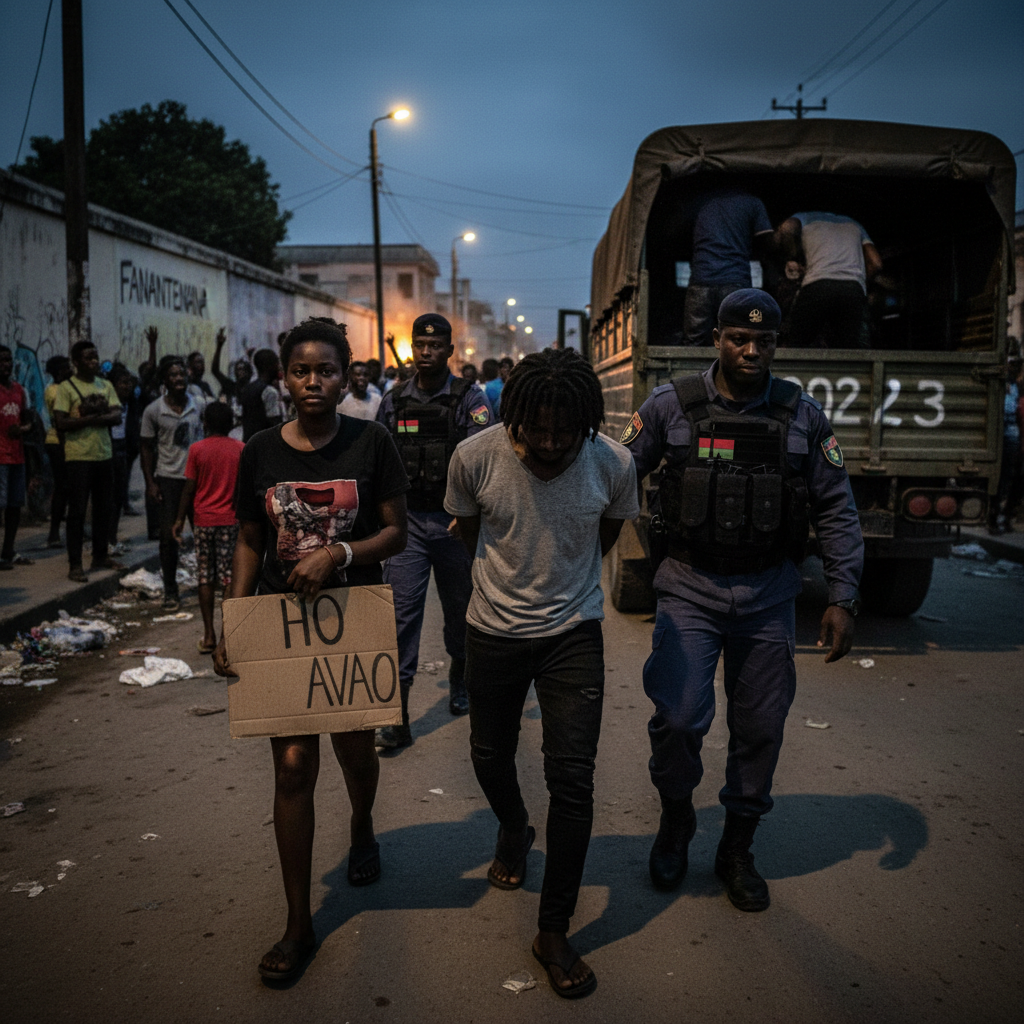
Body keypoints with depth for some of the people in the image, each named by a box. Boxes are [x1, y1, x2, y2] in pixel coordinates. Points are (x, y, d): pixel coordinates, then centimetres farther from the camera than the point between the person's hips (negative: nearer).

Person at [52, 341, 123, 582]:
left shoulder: (106, 386, 10)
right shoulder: (67, 388, -5)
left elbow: (117, 417, 0)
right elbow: (61, 423, -14)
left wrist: (92, 415, -15)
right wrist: (94, 418, -15)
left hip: (104, 454, 5)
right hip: (78, 457, -5)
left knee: (103, 508, 12)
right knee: (77, 510, -3)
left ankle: (101, 555, 25)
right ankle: (75, 564, 1)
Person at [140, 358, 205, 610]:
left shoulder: (197, 406, 3)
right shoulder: (153, 411, -3)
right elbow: (147, 448, 1)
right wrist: (150, 483, -5)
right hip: (168, 478, -2)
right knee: (169, 535, 1)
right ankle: (170, 591, 11)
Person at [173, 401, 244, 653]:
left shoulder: (197, 449, -3)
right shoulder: (241, 449, -1)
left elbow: (189, 488, -3)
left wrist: (181, 519, 6)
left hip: (203, 520, 0)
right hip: (231, 519, 0)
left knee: (205, 578, 6)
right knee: (230, 577, 3)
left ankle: (209, 636, 6)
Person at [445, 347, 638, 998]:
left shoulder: (614, 463, -15)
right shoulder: (475, 456, -17)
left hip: (574, 633, -1)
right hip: (494, 631, 1)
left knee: (573, 778, -5)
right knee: (491, 756, 16)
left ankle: (554, 931, 12)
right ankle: (514, 830, 52)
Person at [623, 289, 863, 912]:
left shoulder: (804, 417, 1)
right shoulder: (671, 406, -3)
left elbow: (837, 511, 4)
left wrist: (843, 598, -2)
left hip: (768, 594, 2)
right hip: (689, 586, -2)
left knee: (761, 727, 8)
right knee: (678, 717, -12)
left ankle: (738, 849, 30)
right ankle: (676, 820, 20)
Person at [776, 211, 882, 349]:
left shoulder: (804, 218, 26)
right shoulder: (853, 224, 36)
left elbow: (787, 228, -1)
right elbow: (876, 265, 21)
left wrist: (791, 259, 13)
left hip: (817, 284, -3)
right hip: (855, 289, 3)